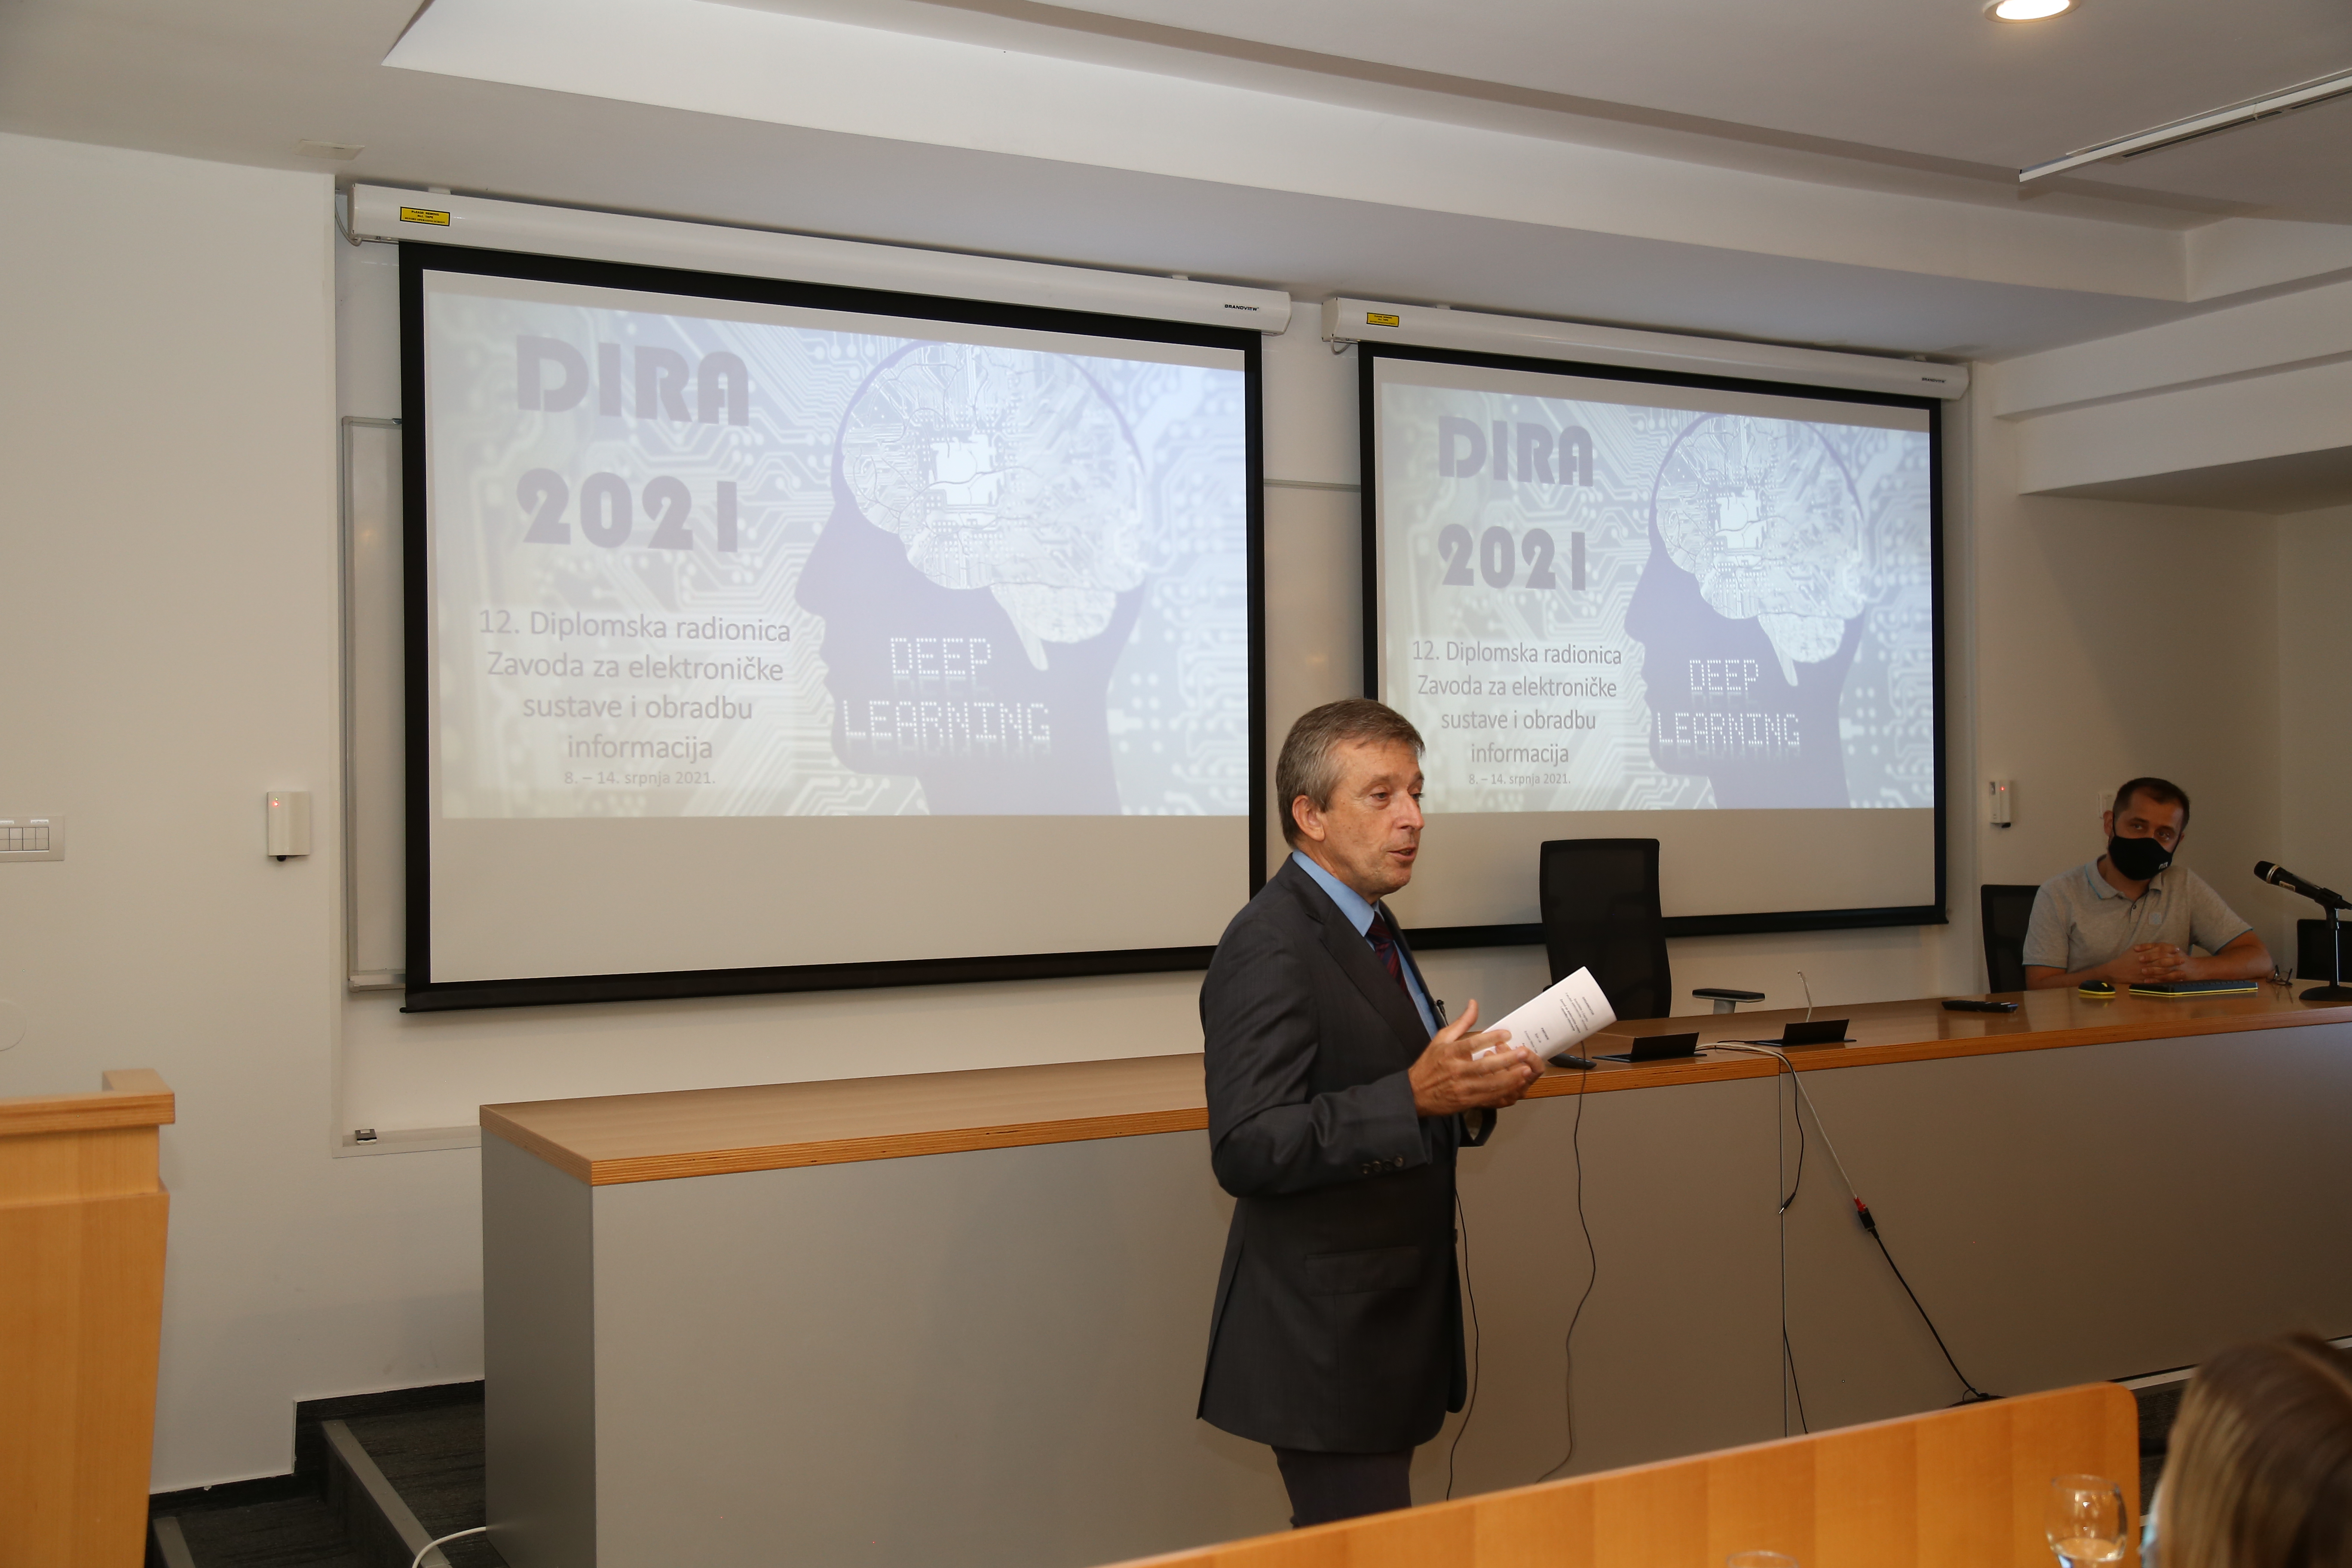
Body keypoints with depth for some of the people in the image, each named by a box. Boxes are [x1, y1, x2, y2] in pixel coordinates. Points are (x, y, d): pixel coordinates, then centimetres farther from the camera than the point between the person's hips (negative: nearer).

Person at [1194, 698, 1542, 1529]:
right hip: (1325, 1334, -9)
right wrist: (1415, 1096, -33)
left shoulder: (1364, 929, 13)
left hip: (1387, 1325, 9)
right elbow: (1247, 1149, -27)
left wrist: (1470, 1092, 1)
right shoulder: (1270, 948, -19)